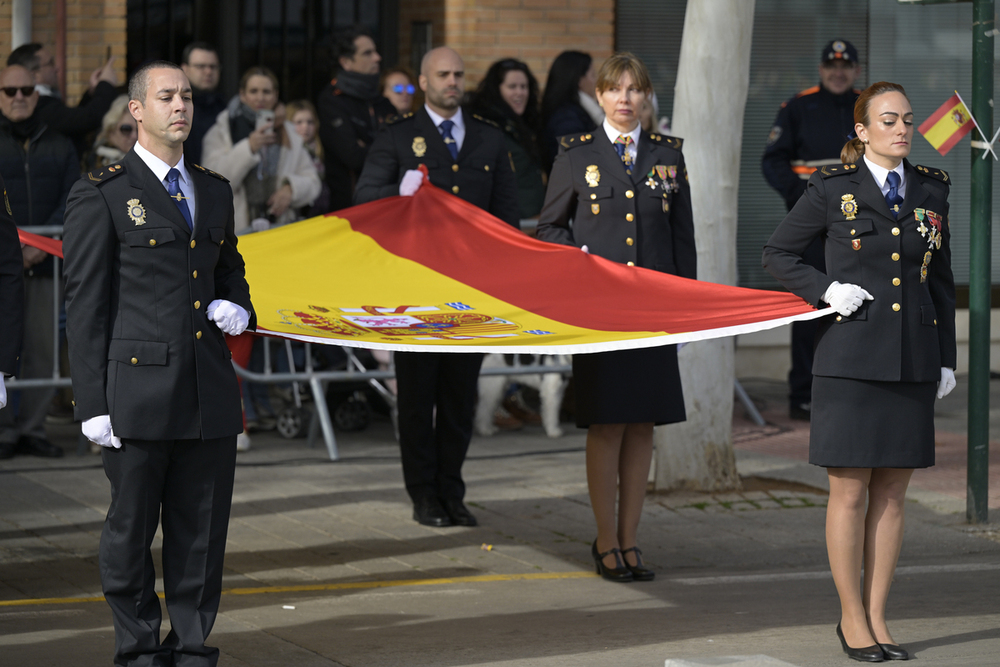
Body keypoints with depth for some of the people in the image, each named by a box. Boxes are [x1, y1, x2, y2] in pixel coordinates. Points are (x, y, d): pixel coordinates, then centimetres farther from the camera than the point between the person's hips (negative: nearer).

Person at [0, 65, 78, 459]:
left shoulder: (60, 147, 14)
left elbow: (72, 200, 6)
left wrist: (41, 245, -9)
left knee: (42, 348, 2)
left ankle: (32, 429, 9)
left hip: (45, 262, 3)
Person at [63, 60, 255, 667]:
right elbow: (85, 304, -4)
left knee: (203, 531, 6)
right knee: (131, 527, 3)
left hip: (210, 391, 5)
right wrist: (93, 403, -9)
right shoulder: (101, 196, -2)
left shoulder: (214, 191, 15)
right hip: (138, 388, -5)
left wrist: (237, 306, 5)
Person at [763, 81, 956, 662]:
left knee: (892, 492, 6)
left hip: (913, 362, 4)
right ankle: (852, 619, 8)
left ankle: (877, 616, 13)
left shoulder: (931, 189, 10)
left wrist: (946, 359, 10)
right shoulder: (833, 189, -1)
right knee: (850, 491, -1)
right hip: (852, 357, -4)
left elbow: (942, 281, 14)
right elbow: (778, 254, 6)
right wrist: (826, 289, -9)